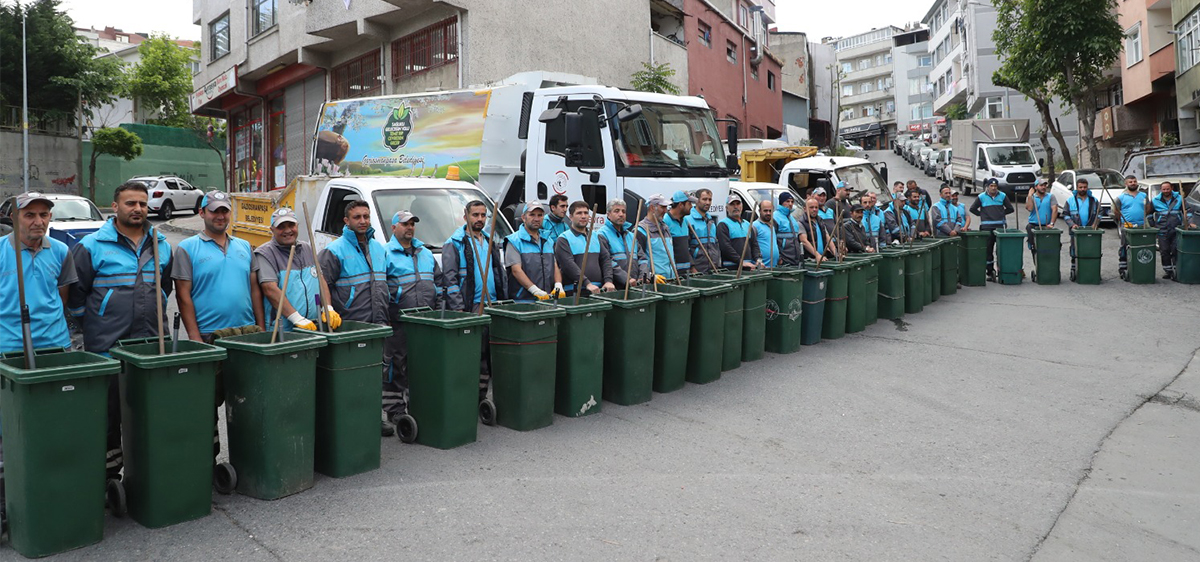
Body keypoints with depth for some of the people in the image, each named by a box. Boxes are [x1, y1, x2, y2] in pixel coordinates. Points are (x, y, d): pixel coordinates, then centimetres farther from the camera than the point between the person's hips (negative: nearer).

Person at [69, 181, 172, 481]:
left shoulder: (161, 245, 12)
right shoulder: (92, 245, -3)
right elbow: (76, 291, 1)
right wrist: (92, 322, 5)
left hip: (152, 344, 4)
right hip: (106, 345, -4)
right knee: (109, 413, 2)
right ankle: (109, 473, 12)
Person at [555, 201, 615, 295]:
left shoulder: (595, 236, 19)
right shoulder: (564, 239, 0)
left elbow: (606, 259, 13)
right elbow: (568, 264, -13)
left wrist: (608, 281, -4)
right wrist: (587, 283, -22)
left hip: (598, 290, 5)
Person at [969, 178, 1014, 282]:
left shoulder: (1002, 196, 9)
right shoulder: (981, 197, 5)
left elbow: (1010, 209, 14)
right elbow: (973, 209, 11)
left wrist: (1001, 213, 7)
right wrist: (982, 215, 7)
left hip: (1000, 226, 1)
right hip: (987, 227, -1)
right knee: (988, 250, 1)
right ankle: (990, 272, 7)